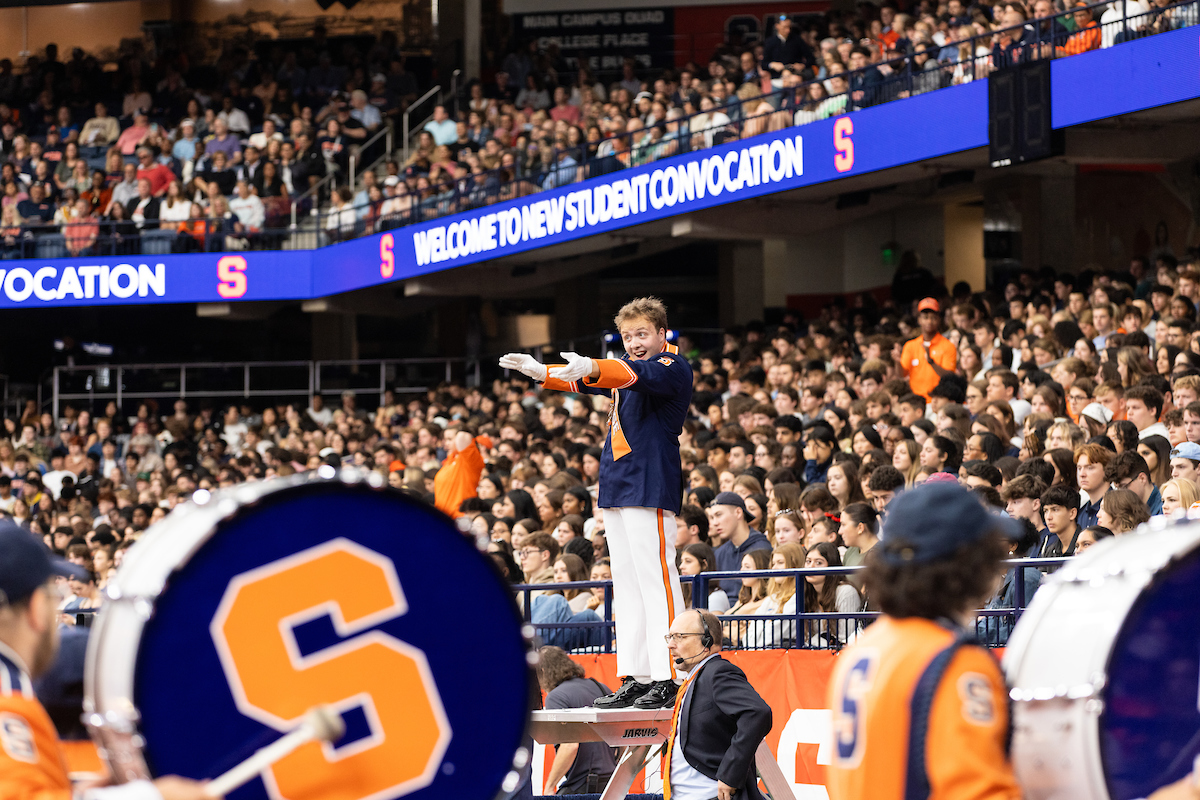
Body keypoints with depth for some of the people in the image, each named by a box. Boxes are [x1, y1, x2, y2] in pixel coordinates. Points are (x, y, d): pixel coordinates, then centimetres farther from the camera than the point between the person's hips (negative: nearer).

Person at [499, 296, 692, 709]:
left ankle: (668, 679, -16)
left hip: (650, 485, -9)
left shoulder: (674, 367, -7)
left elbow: (637, 375, -26)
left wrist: (592, 368, -43)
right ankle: (634, 678, 9)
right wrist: (540, 372, 11)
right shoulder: (624, 367, 21)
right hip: (617, 488, 9)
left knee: (656, 578, -13)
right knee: (626, 584, 8)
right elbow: (584, 381, 27)